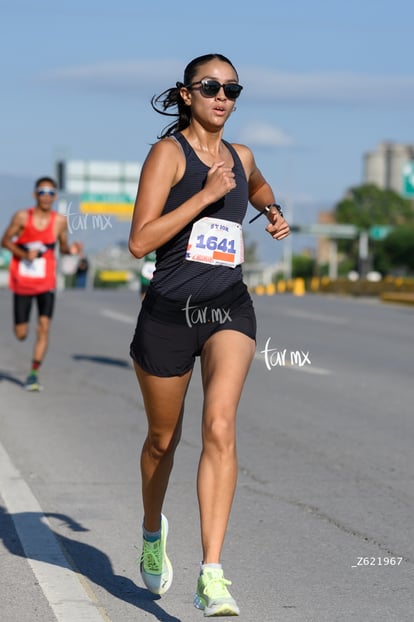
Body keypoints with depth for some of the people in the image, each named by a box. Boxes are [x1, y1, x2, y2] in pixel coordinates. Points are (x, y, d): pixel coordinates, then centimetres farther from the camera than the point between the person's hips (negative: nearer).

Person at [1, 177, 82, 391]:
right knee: (21, 335, 4)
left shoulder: (60, 221, -3)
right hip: (22, 282, 0)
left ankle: (34, 374, -8)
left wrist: (71, 250, -15)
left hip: (46, 283, 1)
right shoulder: (22, 217, -8)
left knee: (44, 325, -15)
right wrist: (24, 254, -18)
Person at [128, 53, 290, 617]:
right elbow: (140, 241, -15)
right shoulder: (168, 152, -5)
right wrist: (206, 195, -18)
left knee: (220, 428, -20)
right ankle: (153, 532, 45)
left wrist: (275, 214, 17)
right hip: (169, 311, -2)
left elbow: (260, 191, 38)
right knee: (164, 438, 14)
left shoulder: (241, 158, 11)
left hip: (230, 310, 3)